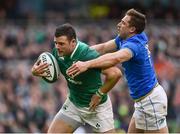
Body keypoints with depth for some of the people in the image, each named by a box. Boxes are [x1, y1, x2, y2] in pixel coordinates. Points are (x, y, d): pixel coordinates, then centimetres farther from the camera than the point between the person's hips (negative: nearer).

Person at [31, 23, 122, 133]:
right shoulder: (57, 52, -11)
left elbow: (115, 73, -33)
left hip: (96, 106, -6)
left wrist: (99, 94, -22)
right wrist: (35, 71, -16)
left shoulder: (88, 55, -32)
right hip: (73, 104, 6)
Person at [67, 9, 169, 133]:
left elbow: (116, 58, -46)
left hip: (151, 100, -10)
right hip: (143, 100, 10)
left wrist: (87, 64, -53)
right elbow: (103, 48, 11)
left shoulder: (134, 45, -25)